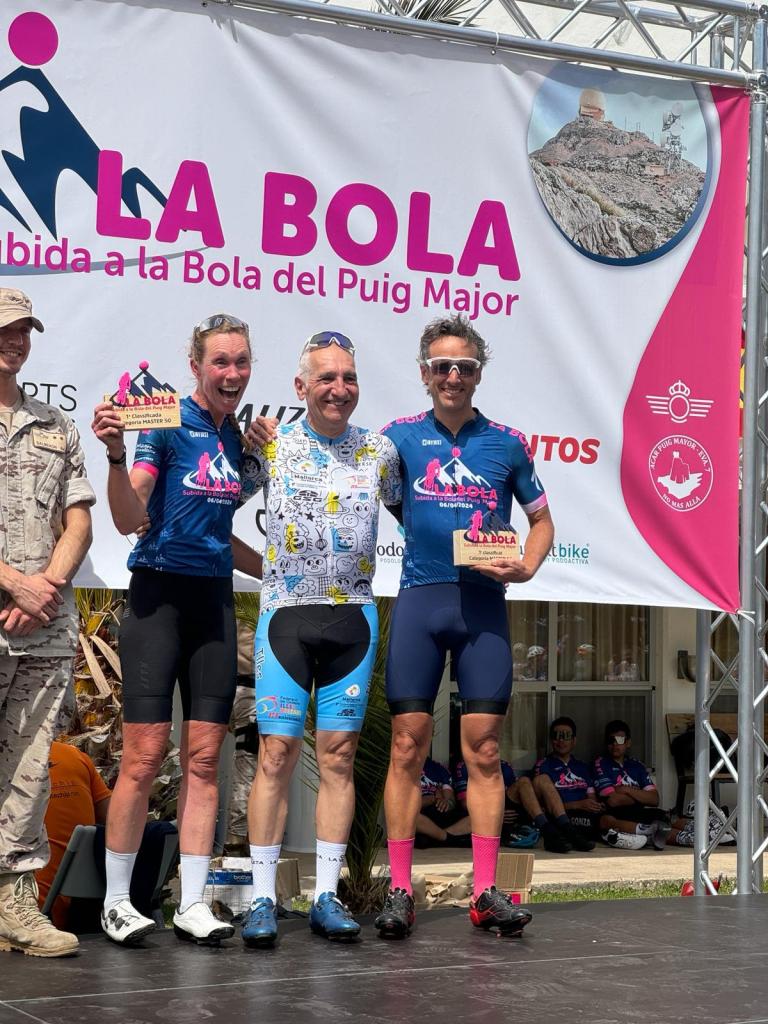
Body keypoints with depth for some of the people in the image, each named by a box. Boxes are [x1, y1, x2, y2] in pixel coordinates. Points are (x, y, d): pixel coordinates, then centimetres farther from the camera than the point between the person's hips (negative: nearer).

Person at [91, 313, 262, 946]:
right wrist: (116, 454, -30)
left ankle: (193, 903, 10)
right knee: (145, 756, -7)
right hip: (160, 593, -6)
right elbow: (129, 519, -15)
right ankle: (117, 901, 5)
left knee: (204, 757, 4)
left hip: (215, 598, 6)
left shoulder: (238, 437, 13)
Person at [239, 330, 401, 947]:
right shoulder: (269, 446, 4)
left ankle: (327, 896, 9)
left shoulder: (379, 451, 8)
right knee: (277, 753, -5)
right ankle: (263, 897, -1)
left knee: (339, 756, 3)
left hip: (353, 614, 2)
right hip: (286, 612, -2)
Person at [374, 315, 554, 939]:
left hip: (484, 604, 1)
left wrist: (526, 569, 0)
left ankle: (485, 892, 7)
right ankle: (400, 891, 3)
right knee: (408, 746, -2)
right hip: (420, 600, -1)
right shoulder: (402, 436, 8)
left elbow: (541, 520, 18)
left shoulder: (507, 443, 11)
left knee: (484, 750, 1)